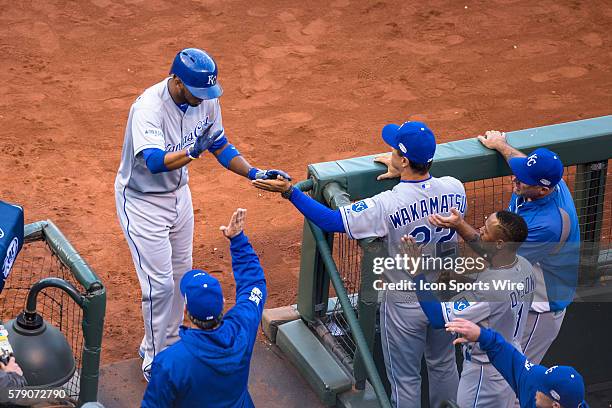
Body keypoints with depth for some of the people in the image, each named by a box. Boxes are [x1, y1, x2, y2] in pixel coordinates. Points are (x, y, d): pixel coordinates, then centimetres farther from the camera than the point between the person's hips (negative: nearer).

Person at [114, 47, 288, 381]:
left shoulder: (206, 100, -12)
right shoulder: (149, 107, -34)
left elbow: (220, 146, 1)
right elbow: (155, 162, -47)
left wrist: (254, 173, -12)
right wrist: (194, 151, -61)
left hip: (178, 194, 7)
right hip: (142, 201, -7)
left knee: (180, 274, 19)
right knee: (160, 284, -4)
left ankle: (168, 343, 40)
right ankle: (156, 362, 16)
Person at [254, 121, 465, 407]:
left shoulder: (387, 205, -30)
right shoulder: (454, 189, -15)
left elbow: (330, 221, -25)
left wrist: (289, 191, -20)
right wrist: (401, 173, 15)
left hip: (405, 305, -5)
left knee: (404, 379, 14)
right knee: (444, 365, 26)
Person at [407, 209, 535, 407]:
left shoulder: (489, 287, -36)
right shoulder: (524, 266, -11)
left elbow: (438, 318, -29)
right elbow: (489, 251, 12)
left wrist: (416, 270, -26)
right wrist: (460, 226, 8)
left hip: (485, 373, -8)